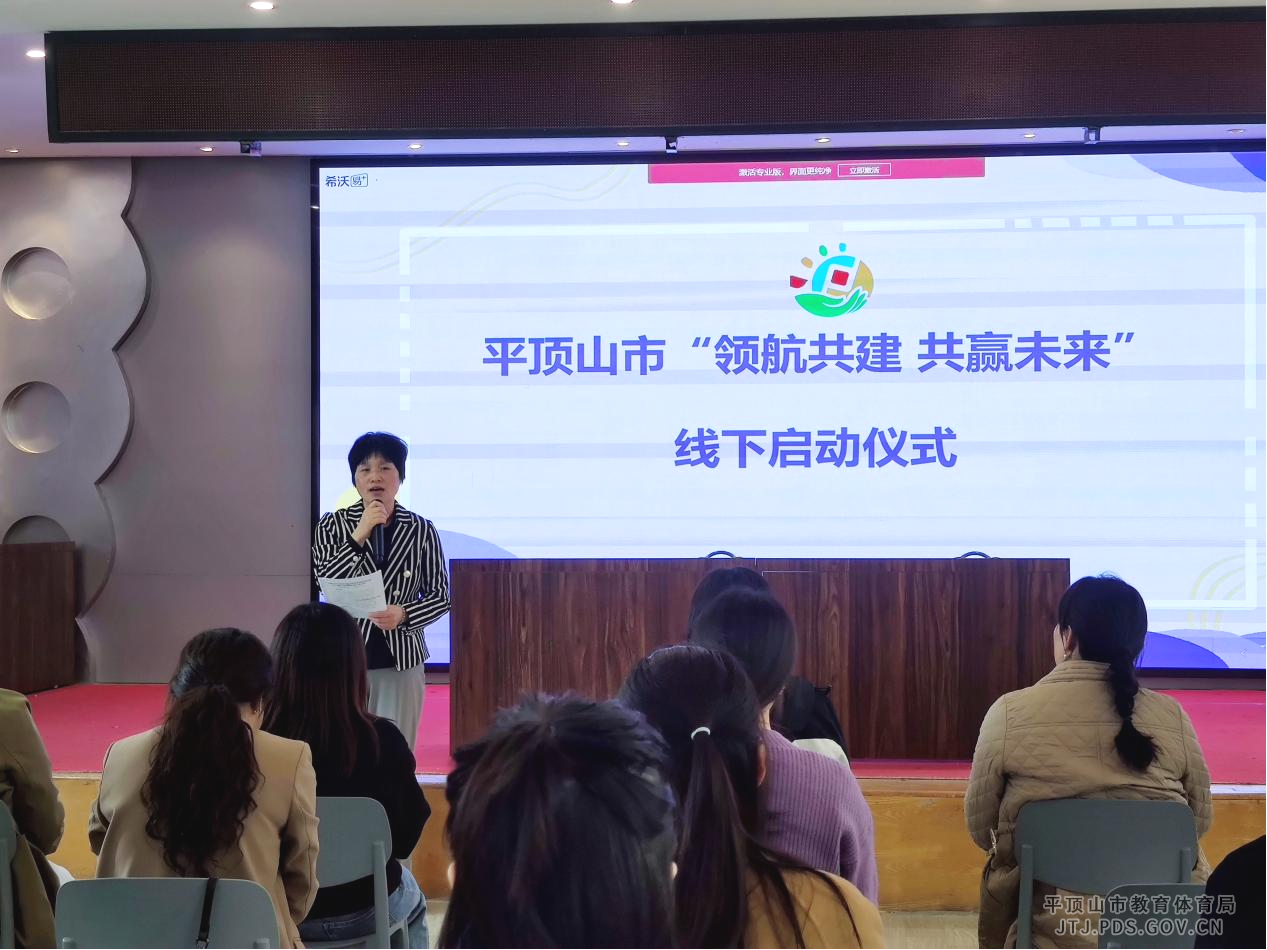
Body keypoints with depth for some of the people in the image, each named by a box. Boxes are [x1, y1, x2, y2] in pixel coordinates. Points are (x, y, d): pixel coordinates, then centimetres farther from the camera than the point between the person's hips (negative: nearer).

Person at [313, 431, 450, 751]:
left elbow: (440, 595, 2)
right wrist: (359, 535, -18)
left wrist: (403, 614, -16)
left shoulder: (421, 530, 0)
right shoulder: (333, 525, 1)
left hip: (402, 658, 0)